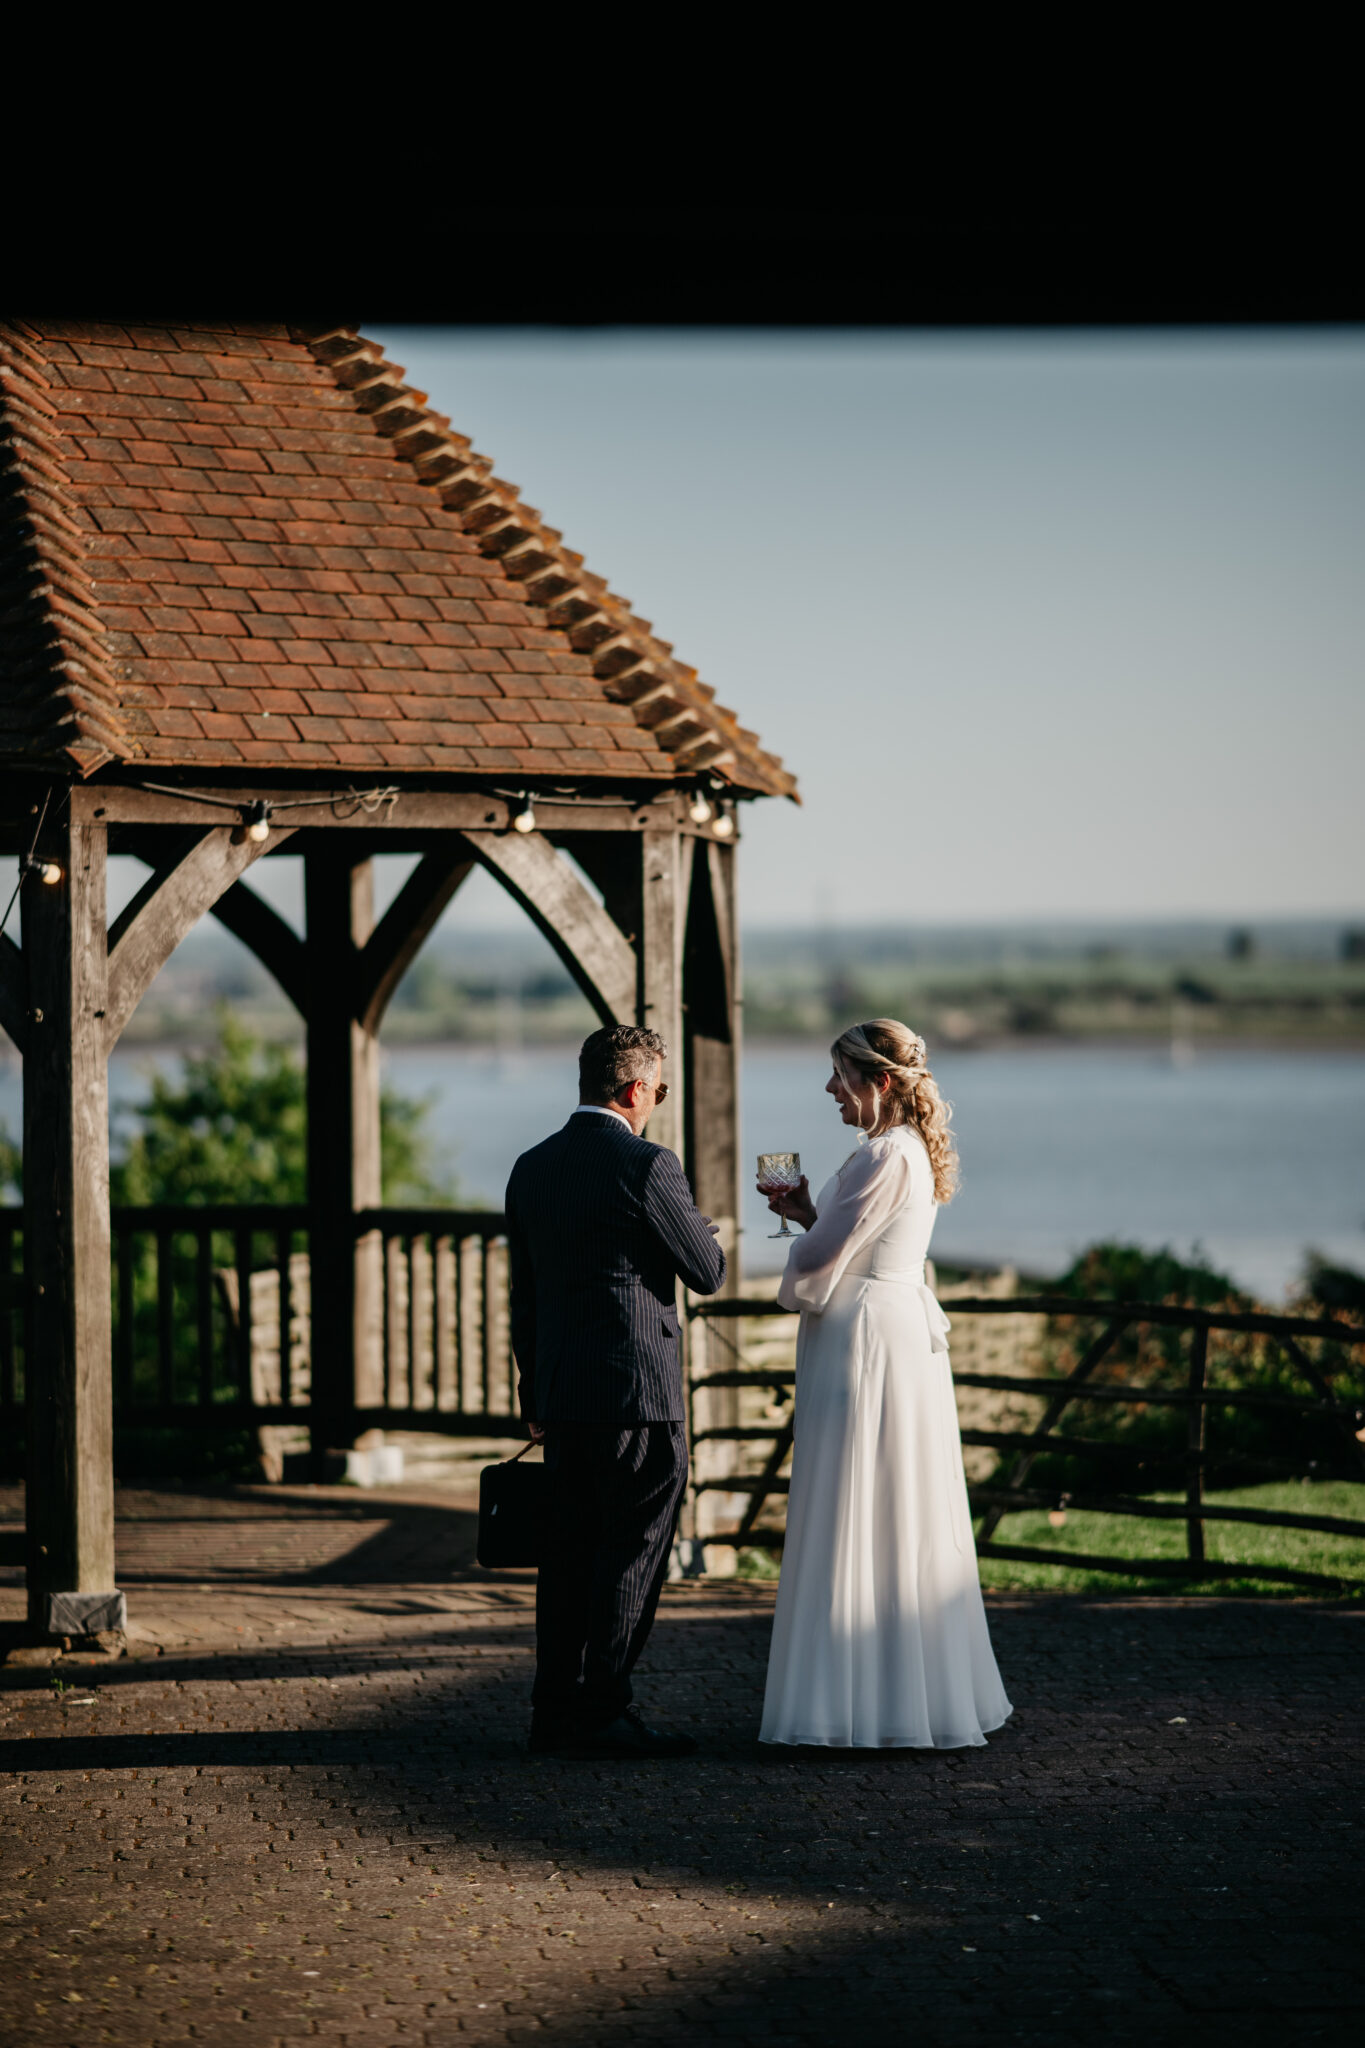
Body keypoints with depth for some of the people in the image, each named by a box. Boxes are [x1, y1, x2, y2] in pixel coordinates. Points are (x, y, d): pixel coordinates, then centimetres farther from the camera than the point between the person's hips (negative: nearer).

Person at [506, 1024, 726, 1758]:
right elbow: (707, 1273, -7)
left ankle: (555, 1710, 15)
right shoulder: (647, 1166, -13)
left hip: (562, 1394, 7)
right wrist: (700, 1227, 14)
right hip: (638, 1394, -7)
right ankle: (605, 1714, -1)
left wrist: (536, 1399, 20)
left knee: (568, 1554, 12)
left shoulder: (531, 1168, 9)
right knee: (631, 1557, -1)